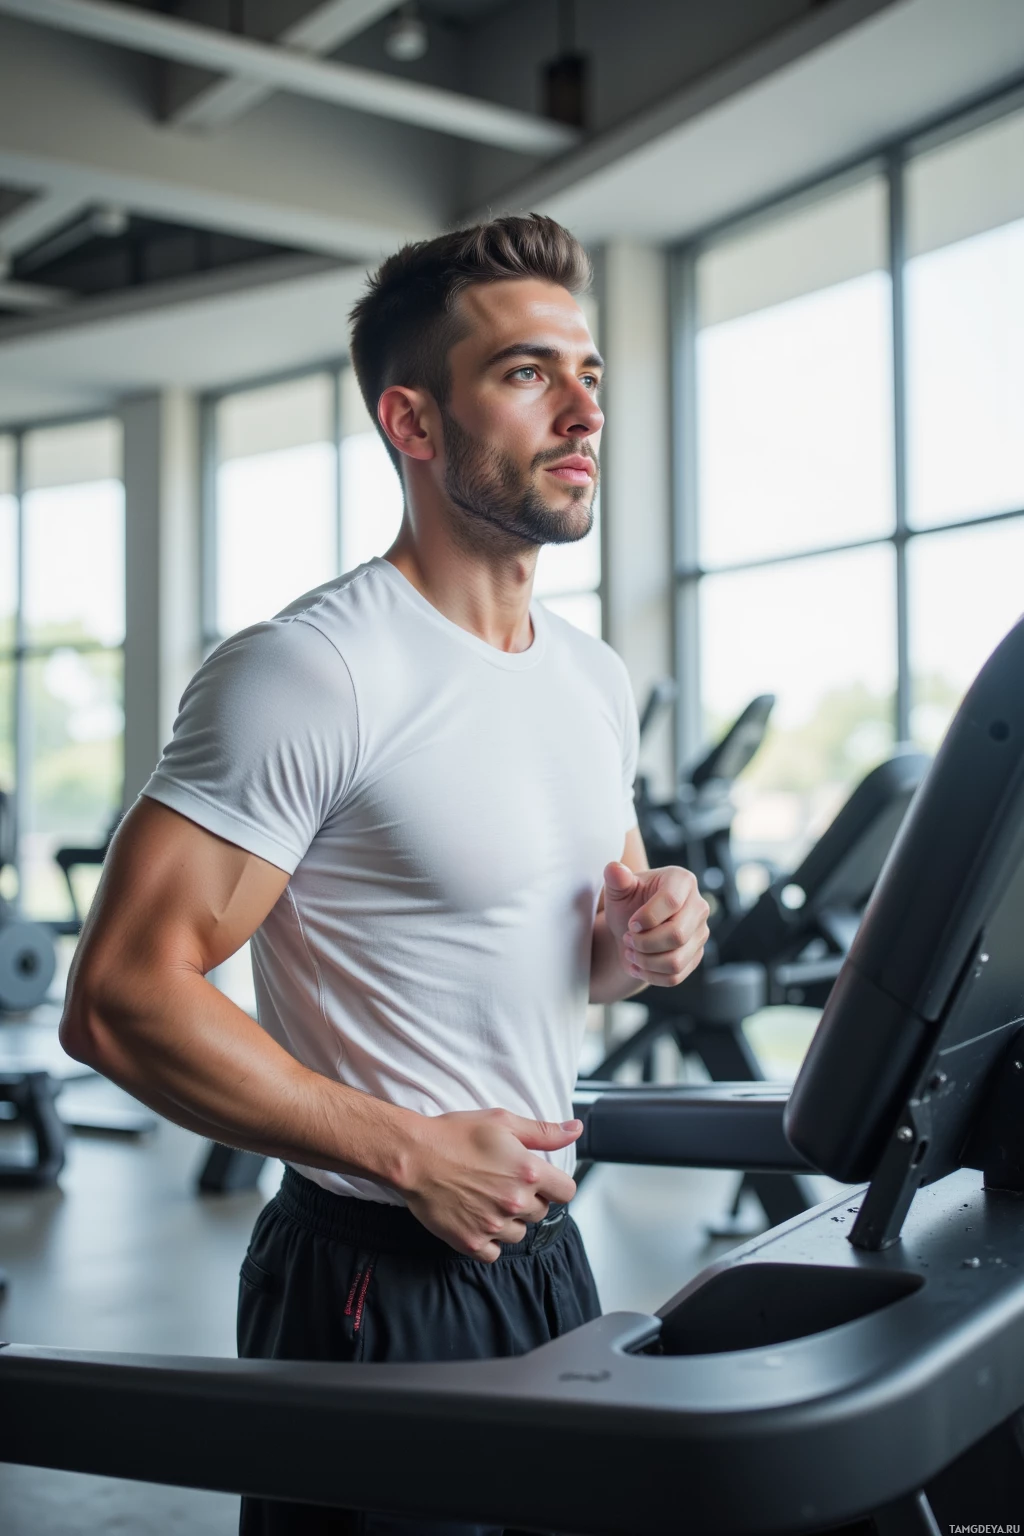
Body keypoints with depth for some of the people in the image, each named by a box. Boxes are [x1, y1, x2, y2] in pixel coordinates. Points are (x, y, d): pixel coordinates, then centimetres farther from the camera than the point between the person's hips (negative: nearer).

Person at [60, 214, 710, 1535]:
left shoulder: (595, 681, 8)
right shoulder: (309, 673, -18)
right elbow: (119, 999, -22)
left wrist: (642, 938, -3)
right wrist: (413, 1154, -21)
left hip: (544, 1252, 8)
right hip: (379, 1288, -8)